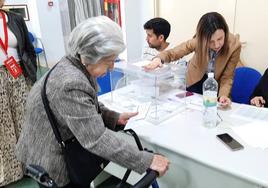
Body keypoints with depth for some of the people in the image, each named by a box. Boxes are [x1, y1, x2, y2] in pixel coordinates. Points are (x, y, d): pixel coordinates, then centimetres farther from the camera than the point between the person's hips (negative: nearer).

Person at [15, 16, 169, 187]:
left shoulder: (78, 66, -5)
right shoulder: (70, 83, -34)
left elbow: (89, 108, 7)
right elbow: (97, 139, -35)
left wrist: (116, 118, -9)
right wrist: (147, 161, -30)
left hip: (65, 149, 8)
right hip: (49, 161, -8)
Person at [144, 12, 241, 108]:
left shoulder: (234, 45, -30)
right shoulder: (198, 40, -30)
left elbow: (227, 77, -20)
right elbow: (172, 53, -21)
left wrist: (223, 95, -40)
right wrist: (158, 59, -43)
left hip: (216, 83, 0)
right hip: (196, 80, 0)